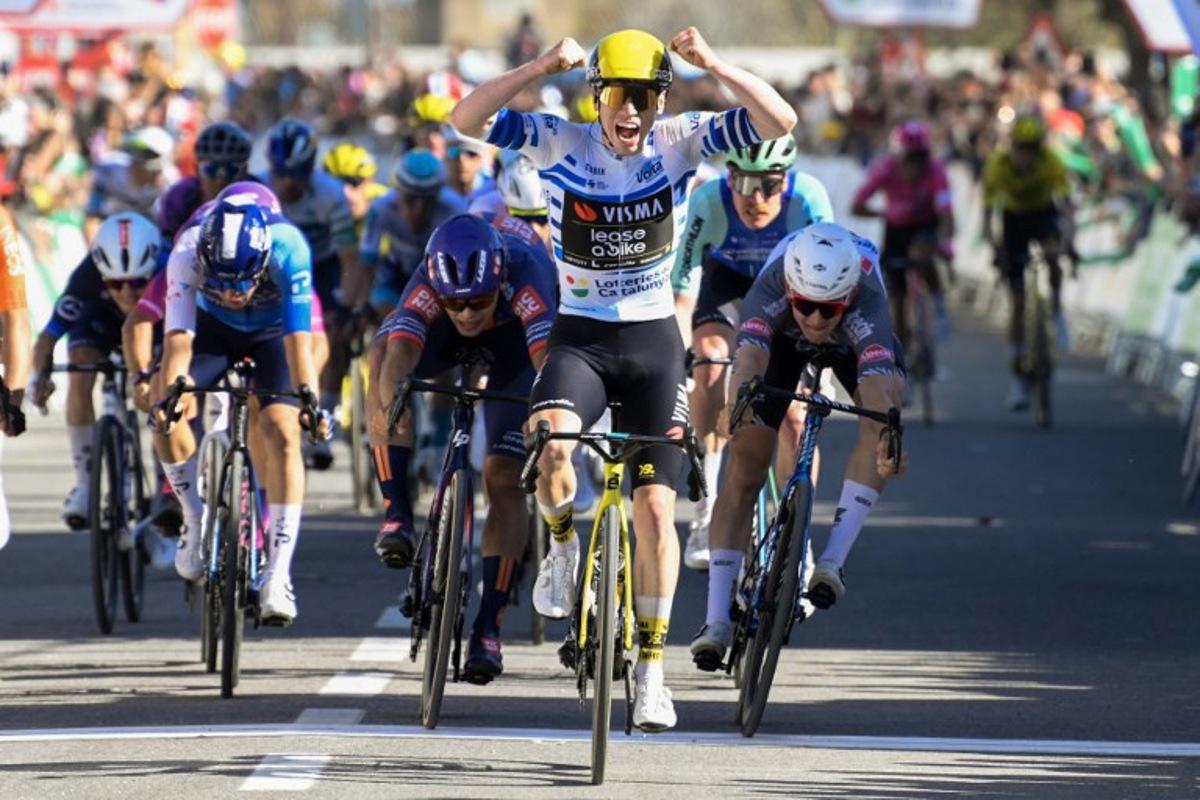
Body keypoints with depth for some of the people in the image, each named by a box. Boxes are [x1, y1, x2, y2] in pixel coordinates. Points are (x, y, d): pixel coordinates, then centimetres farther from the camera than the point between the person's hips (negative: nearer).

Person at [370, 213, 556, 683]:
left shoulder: (522, 272, -42)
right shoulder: (428, 281, -37)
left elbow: (546, 354, -55)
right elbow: (399, 350, -51)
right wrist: (388, 401, -70)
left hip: (516, 336, -1)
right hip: (444, 339, 1)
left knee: (504, 478, -11)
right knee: (382, 355, -32)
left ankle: (488, 629, -5)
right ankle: (398, 517, -24)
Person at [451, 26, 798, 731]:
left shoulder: (681, 142, -8)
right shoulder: (563, 143, -10)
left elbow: (780, 123, -19)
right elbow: (467, 119, -20)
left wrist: (714, 65, -31)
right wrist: (542, 68, -32)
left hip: (654, 343, 1)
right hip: (580, 337, -1)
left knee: (655, 507, -2)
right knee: (550, 446, -32)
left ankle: (652, 671, 12)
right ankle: (563, 545, 2)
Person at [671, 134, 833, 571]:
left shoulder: (808, 198, -36)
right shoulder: (709, 202, -36)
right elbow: (682, 288, -36)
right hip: (726, 273, 0)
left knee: (794, 414, -10)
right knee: (710, 361, -27)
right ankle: (705, 512, -23)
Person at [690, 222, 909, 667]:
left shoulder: (865, 297, -44)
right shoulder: (771, 288, -42)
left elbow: (875, 378, -58)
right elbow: (750, 348, -58)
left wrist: (887, 436, -77)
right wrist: (735, 402, -79)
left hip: (853, 341, 0)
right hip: (782, 336, 0)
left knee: (883, 407, -31)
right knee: (745, 464, -12)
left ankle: (832, 561, -29)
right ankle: (717, 619, -12)